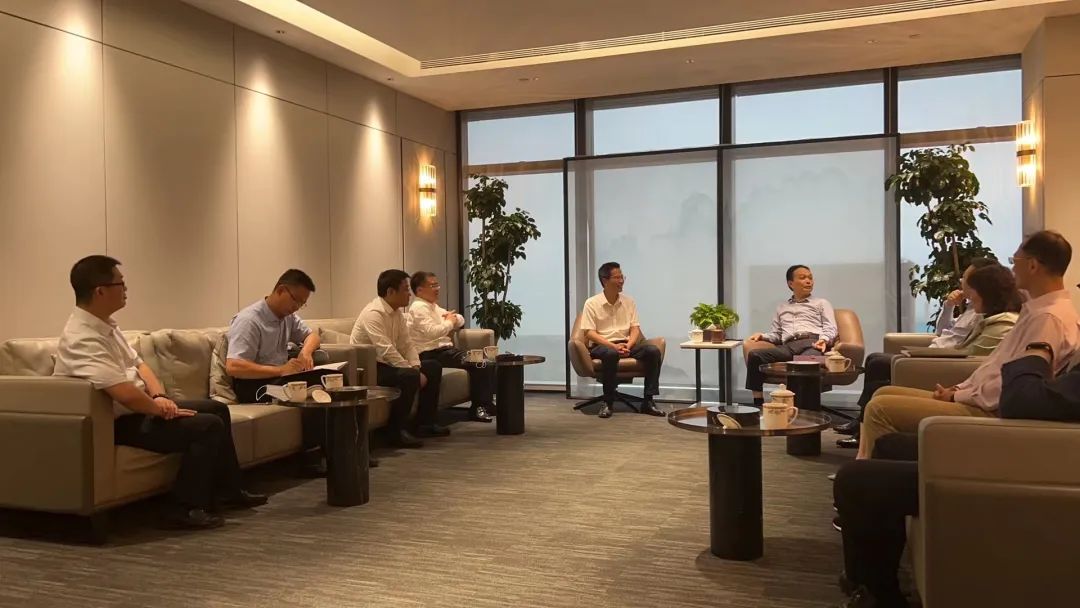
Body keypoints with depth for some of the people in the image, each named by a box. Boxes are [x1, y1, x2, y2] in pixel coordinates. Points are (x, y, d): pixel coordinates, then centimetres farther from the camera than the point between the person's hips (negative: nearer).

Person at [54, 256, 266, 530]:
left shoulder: (105, 325, 5)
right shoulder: (83, 338, -27)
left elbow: (138, 363, 11)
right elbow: (125, 394, -33)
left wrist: (160, 397, -6)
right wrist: (162, 410, -16)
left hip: (137, 409, 11)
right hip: (118, 423, -11)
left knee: (217, 408, 14)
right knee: (208, 425, -19)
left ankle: (228, 491, 24)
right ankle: (185, 509, -7)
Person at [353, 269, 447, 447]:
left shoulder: (397, 312, 6)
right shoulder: (373, 313, -23)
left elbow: (407, 344, 7)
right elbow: (387, 351, -30)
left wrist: (416, 367, -11)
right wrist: (414, 372, -24)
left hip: (386, 364, 10)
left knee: (433, 367, 7)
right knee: (409, 376, -33)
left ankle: (425, 423, 12)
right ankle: (398, 431, -19)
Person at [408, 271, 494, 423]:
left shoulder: (433, 306, 19)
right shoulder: (419, 307, -10)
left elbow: (460, 320, 26)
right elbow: (432, 332, -25)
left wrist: (453, 320, 2)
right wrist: (449, 323, -7)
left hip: (445, 349, 10)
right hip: (432, 354, -10)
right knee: (477, 364, -22)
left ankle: (485, 403, 6)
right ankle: (477, 408, -12)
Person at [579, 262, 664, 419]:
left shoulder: (629, 302, 11)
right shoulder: (592, 303, -2)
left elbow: (635, 329, 7)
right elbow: (589, 333, -9)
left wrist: (628, 346, -15)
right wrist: (613, 346, -21)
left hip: (626, 344, 4)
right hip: (601, 345, -4)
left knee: (653, 351, -23)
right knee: (611, 354, -40)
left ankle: (648, 401, -19)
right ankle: (608, 402, -25)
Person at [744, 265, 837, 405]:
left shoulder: (821, 303, 26)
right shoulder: (781, 308, 34)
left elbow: (831, 329, 12)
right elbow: (776, 334, 30)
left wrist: (824, 339, -12)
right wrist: (762, 336, 7)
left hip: (812, 343, -3)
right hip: (788, 346, 3)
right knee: (754, 355, -25)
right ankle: (758, 403, -26)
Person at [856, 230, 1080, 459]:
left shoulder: (1049, 317, -17)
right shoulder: (1036, 309, 16)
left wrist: (958, 395, -11)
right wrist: (959, 388, 7)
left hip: (990, 412, -11)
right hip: (978, 399, 11)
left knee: (880, 407, -19)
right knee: (884, 394, 8)